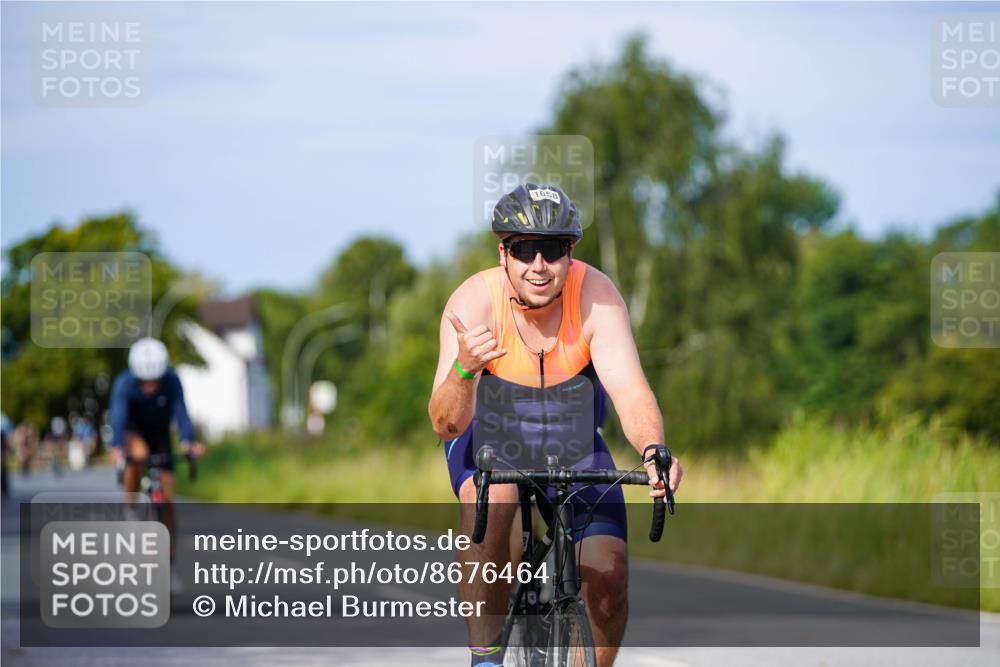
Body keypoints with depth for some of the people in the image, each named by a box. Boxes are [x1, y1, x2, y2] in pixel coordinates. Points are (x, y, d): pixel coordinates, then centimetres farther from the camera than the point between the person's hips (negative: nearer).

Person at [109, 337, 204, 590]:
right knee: (138, 454, -38)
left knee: (167, 501, -6)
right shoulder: (124, 384, -30)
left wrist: (189, 441, -55)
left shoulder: (172, 382, -27)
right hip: (133, 432, -1)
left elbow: (181, 412, -37)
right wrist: (116, 446, -58)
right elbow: (118, 415, -40)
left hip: (160, 437, 1)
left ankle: (170, 566, 0)